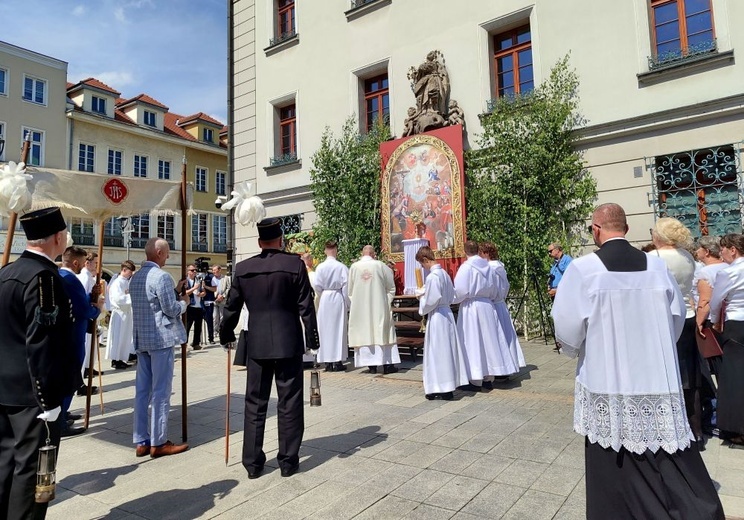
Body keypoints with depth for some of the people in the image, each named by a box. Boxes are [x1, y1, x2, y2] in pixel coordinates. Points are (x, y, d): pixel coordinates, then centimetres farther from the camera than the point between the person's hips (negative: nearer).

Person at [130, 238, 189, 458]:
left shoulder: (135, 277, 12)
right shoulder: (161, 276, -15)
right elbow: (171, 310, -15)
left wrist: (174, 296, 20)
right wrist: (184, 301, 3)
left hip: (141, 339, 8)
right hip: (161, 338, -8)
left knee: (142, 390, 10)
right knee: (161, 391, -1)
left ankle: (141, 442, 17)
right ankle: (158, 443, 6)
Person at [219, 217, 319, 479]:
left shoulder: (242, 268, 2)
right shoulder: (295, 264, -6)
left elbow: (232, 307, 8)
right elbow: (306, 306, -7)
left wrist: (226, 335, 23)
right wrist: (312, 338, 0)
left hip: (256, 344, 3)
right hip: (288, 342, -2)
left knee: (255, 403, 12)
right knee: (289, 403, 7)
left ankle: (253, 462, 20)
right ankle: (288, 461, 16)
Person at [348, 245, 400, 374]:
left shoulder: (354, 267, -2)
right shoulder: (380, 265, -6)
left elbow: (349, 289, 6)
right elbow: (391, 287, 1)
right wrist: (388, 301, 15)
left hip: (360, 308, 1)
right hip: (379, 306, -1)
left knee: (365, 333, 6)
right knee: (382, 332, 6)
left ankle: (371, 366, 7)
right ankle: (387, 365, 7)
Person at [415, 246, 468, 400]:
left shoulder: (432, 276, -19)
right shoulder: (444, 273, 8)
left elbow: (431, 301, -21)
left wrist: (421, 299, 0)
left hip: (437, 317, -9)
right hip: (447, 313, 9)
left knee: (438, 352, 0)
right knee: (446, 351, 14)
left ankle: (443, 389, 7)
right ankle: (448, 386, 23)